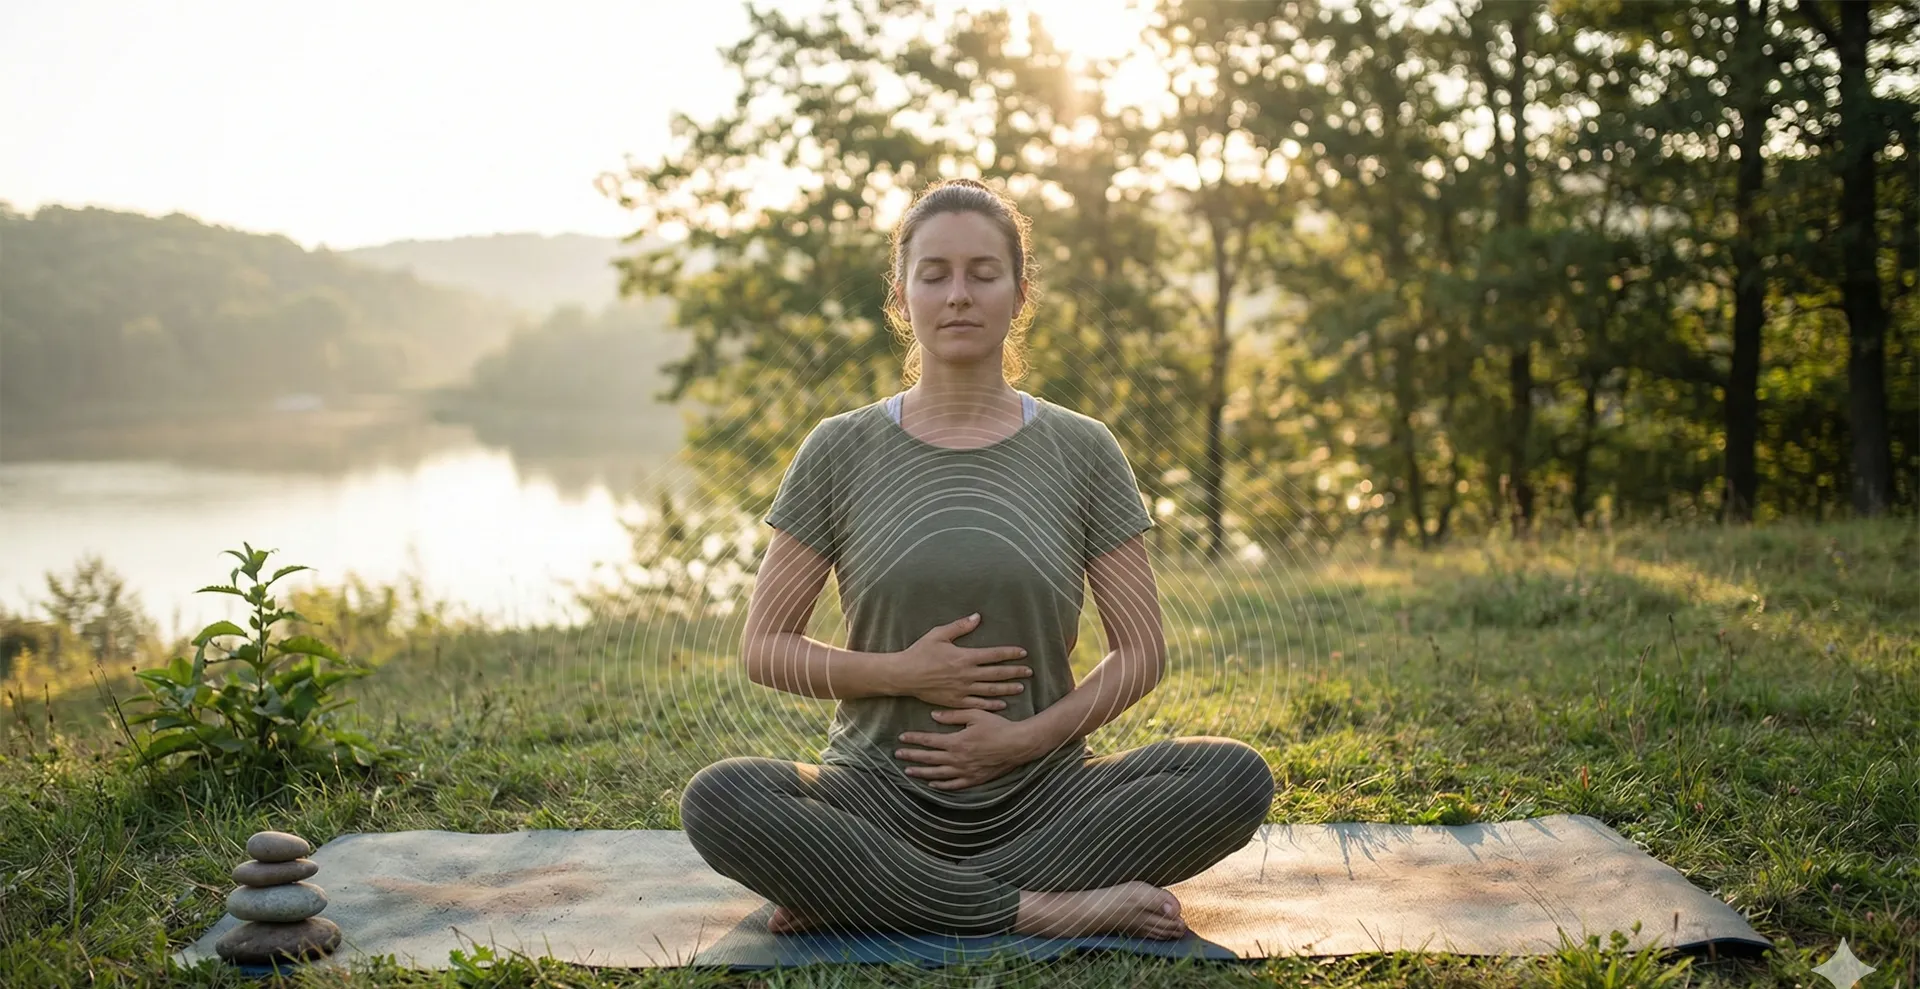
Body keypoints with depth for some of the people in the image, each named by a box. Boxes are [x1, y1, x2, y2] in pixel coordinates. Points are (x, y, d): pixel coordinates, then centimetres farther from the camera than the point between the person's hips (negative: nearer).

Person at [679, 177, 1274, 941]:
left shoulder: (1082, 451, 4)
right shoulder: (840, 452, 3)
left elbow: (1142, 652, 5)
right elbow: (763, 648, 4)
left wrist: (1027, 737, -11)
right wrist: (901, 672, -12)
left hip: (1040, 795, 1)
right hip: (879, 799, -1)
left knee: (1237, 777, -25)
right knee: (717, 800, -30)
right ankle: (1045, 910, -24)